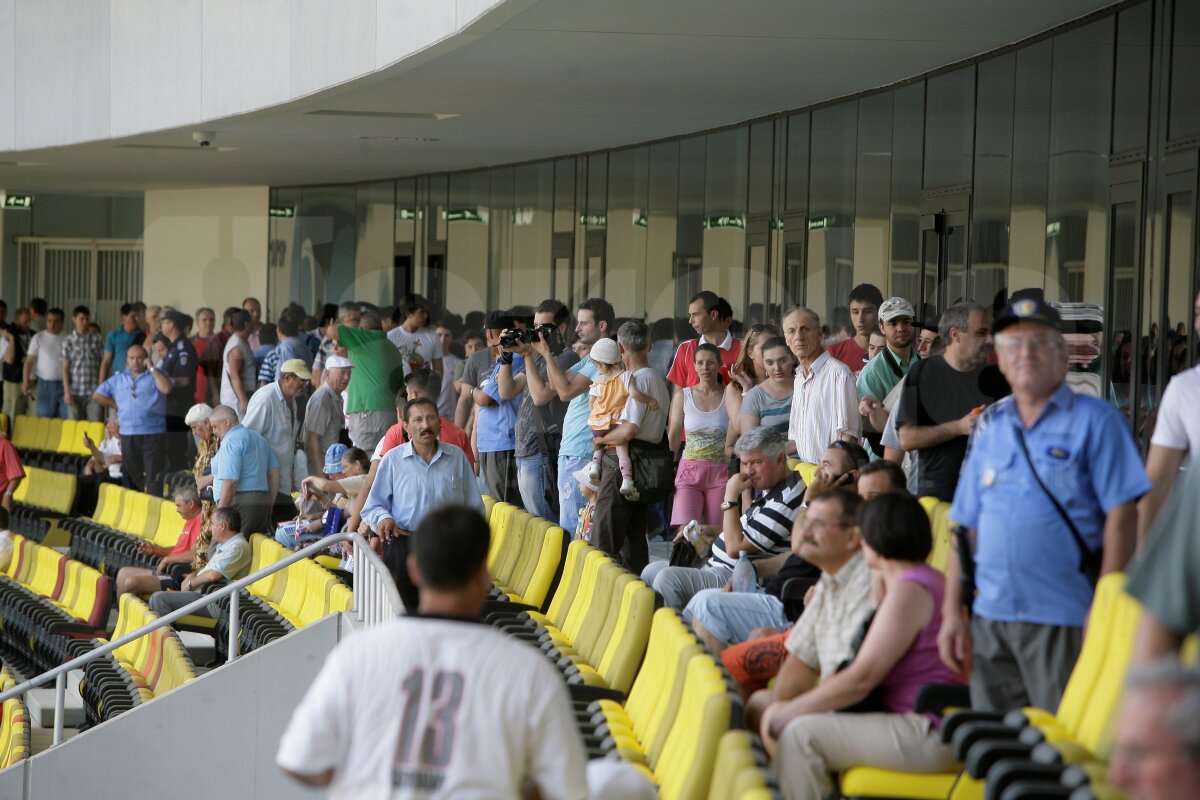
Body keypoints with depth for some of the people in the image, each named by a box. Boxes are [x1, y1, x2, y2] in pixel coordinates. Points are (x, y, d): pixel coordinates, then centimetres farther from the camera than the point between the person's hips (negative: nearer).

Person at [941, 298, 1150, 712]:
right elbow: (967, 526, 15)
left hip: (1063, 616, -5)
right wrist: (952, 612, 9)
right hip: (991, 616, 5)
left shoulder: (1094, 420, -1)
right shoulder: (989, 426, 15)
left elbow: (1121, 515, -7)